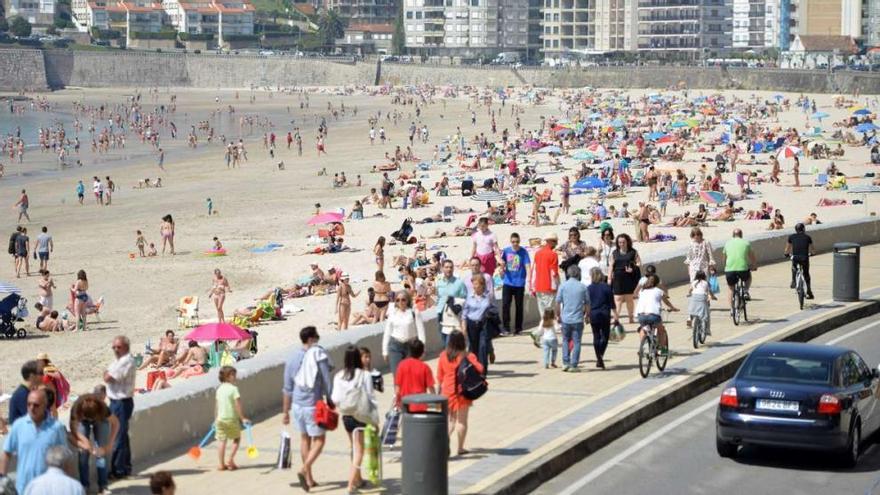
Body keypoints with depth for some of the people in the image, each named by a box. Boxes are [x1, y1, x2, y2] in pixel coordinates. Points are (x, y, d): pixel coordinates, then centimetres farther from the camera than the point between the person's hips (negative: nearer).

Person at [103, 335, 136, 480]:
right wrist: (109, 375, -4)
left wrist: (108, 374, -1)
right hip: (115, 401, 10)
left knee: (119, 437, -6)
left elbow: (108, 378, -20)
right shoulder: (118, 361, 15)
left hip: (122, 402, -10)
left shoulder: (127, 361, -17)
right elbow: (107, 377, 15)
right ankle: (125, 467, 25)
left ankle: (118, 470, -2)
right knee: (122, 436, 16)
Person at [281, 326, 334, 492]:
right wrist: (330, 401, 2)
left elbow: (287, 388, 7)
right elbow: (327, 381, -10)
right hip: (313, 405, -5)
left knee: (305, 439, 18)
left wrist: (285, 411, 14)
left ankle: (309, 478, 24)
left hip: (297, 405, 5)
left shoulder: (292, 358, 3)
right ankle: (304, 470, -15)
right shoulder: (319, 355, -11)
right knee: (319, 440, 4)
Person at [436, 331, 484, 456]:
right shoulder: (467, 356, -11)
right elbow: (480, 369, -20)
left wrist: (439, 390, 17)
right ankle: (460, 448, 9)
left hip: (447, 391, 3)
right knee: (462, 420, 6)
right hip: (463, 390, -3)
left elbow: (439, 376, 5)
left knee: (451, 418, 15)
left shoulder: (443, 355, -1)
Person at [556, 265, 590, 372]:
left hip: (565, 319, 1)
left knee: (565, 340, 16)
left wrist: (558, 315, 13)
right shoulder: (583, 287, -2)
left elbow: (558, 302, -1)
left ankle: (565, 363, 9)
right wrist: (587, 315, 19)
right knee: (576, 342, 5)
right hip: (578, 319, -1)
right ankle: (573, 365, 3)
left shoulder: (563, 286, -3)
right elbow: (587, 303, 3)